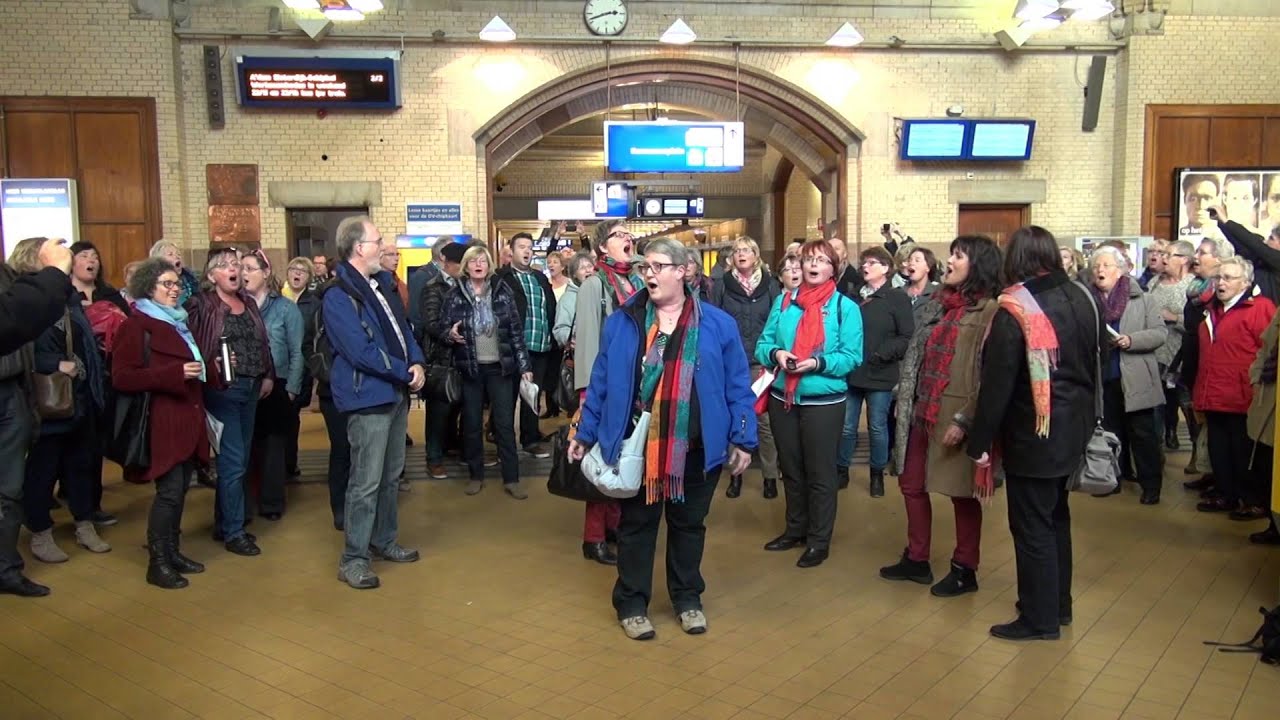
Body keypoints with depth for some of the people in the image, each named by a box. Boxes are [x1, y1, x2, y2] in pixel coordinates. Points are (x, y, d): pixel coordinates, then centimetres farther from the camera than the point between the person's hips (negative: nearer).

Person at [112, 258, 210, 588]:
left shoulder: (179, 322, 20)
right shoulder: (137, 324, -7)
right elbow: (122, 377, -17)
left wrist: (209, 368, 13)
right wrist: (175, 374, -24)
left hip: (187, 420, 8)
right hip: (163, 423, -8)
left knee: (180, 489, 12)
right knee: (169, 491, -8)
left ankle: (172, 551, 22)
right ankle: (157, 563, 2)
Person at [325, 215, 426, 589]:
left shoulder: (384, 283, 12)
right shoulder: (338, 297, -16)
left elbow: (404, 326, 16)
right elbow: (362, 352, -21)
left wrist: (417, 363, -2)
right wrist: (406, 373, -15)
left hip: (397, 392, 9)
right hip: (368, 397, -9)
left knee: (391, 475, 17)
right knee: (366, 481, -5)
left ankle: (383, 541, 31)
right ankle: (353, 559, 5)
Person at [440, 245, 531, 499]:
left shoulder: (503, 291, 0)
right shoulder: (455, 295, -2)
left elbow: (516, 329, 1)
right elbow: (441, 328, 3)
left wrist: (524, 365, -2)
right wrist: (450, 334, -21)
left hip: (500, 367, 0)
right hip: (470, 368, 0)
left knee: (505, 423, 2)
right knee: (472, 423, 8)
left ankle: (511, 479, 10)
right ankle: (476, 475, 22)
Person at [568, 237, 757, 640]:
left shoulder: (717, 324, -2)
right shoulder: (621, 323, 1)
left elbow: (737, 386, 0)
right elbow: (601, 383, 5)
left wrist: (743, 439, -4)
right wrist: (585, 433, 5)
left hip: (696, 448, 0)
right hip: (636, 445, 0)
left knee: (689, 523, 16)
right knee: (636, 524, 11)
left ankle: (687, 598, 34)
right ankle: (631, 603, 26)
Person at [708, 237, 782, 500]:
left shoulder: (770, 285, 5)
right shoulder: (721, 286, 5)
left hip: (762, 363, -1)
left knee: (765, 420, 1)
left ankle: (770, 475, 12)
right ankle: (736, 473, 19)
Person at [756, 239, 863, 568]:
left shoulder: (845, 306, -5)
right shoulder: (783, 301, 6)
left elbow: (852, 357, -9)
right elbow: (763, 343, 6)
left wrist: (818, 363, -23)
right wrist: (776, 353, -15)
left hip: (824, 401, -4)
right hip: (782, 398, 4)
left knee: (820, 473, 5)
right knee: (790, 469, 17)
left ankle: (819, 540, 18)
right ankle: (795, 529, 33)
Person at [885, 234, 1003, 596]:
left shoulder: (989, 311, -12)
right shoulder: (937, 303, 12)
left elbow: (988, 374, -17)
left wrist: (965, 420, -20)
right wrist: (906, 400, 11)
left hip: (956, 417, -8)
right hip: (922, 411, 8)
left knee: (962, 493, 6)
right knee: (912, 485, 14)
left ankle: (965, 570, 21)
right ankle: (916, 559, 29)